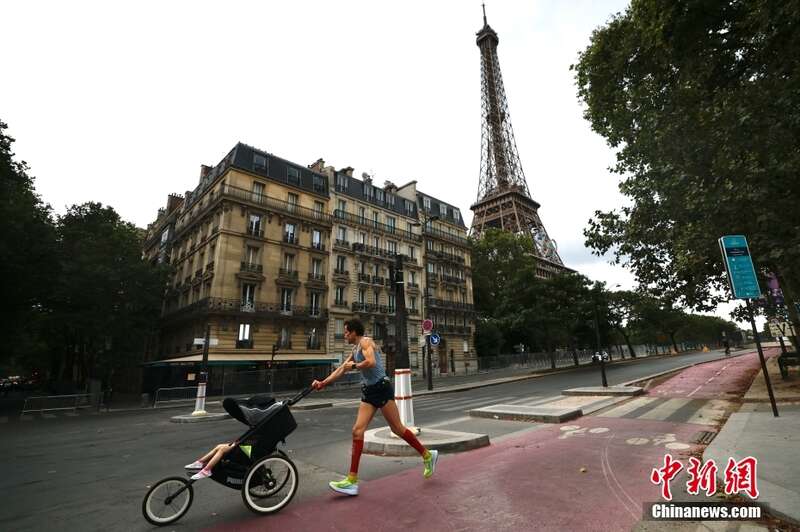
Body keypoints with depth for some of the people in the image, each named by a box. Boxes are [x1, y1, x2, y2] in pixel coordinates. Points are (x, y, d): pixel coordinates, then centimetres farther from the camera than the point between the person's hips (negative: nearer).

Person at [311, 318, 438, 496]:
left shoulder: (366, 341, -10)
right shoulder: (355, 349, 17)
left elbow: (371, 362, -27)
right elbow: (341, 369, 22)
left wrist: (354, 366, -11)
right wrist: (323, 383, 16)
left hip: (381, 388, -9)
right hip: (369, 391, 9)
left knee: (397, 428, 2)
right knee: (357, 431, 0)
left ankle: (427, 455, 21)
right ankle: (352, 481, 4)